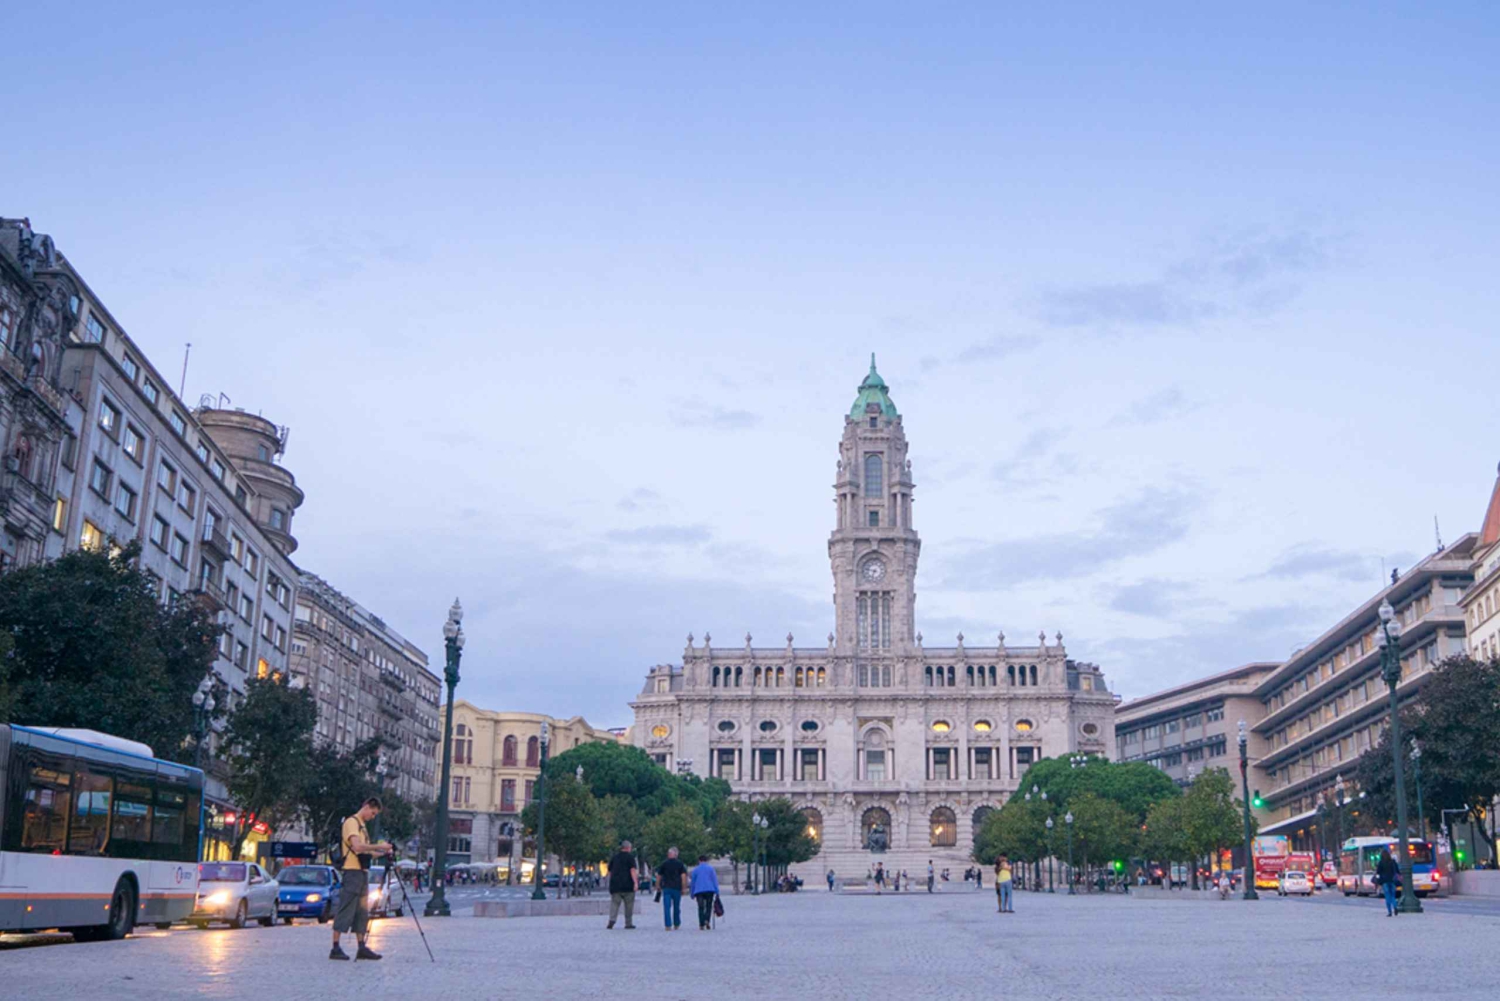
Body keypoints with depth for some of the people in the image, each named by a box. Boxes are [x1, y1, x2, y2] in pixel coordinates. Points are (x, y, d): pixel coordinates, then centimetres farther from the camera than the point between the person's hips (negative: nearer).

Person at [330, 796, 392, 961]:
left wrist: (382, 853, 10)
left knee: (362, 911, 8)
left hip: (362, 871, 10)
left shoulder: (362, 825, 20)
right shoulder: (351, 822, -10)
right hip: (352, 870, -10)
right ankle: (335, 948, -4)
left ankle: (361, 947, 10)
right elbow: (357, 846, -23)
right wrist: (378, 846, -17)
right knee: (345, 910, -7)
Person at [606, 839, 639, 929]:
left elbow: (610, 871, 19)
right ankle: (628, 923, 9)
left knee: (614, 903, -1)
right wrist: (635, 882, -21)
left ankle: (612, 919, -22)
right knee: (629, 905, 7)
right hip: (628, 885, -3)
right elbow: (633, 870, -14)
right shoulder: (630, 857, -3)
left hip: (615, 885, 3)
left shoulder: (614, 857, 13)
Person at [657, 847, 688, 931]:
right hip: (677, 888, 0)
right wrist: (684, 888, -2)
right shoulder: (679, 863, 2)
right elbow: (683, 876, -5)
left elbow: (658, 876, 9)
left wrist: (658, 886, 20)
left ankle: (668, 925, -12)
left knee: (667, 907, -3)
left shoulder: (664, 864, 6)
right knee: (676, 907, 13)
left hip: (666, 888, 0)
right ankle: (676, 924, 24)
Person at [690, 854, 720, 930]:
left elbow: (692, 882, 12)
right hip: (709, 890, -1)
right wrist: (717, 892, 2)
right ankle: (707, 920, -14)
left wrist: (692, 893, 18)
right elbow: (715, 880, 2)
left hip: (698, 891, 1)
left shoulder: (695, 869, 11)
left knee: (701, 908, 1)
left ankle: (701, 925, -7)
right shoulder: (710, 868, 7)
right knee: (708, 907, 8)